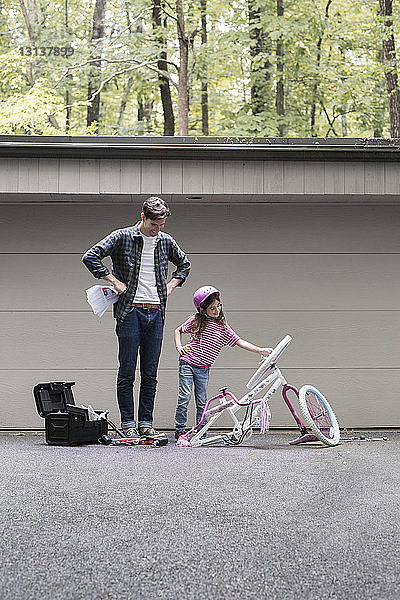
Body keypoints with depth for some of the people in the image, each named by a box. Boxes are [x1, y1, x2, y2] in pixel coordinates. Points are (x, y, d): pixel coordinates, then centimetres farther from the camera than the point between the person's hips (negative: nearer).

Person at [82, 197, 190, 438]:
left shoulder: (166, 241, 11)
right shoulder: (122, 237, -2)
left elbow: (184, 264, 28)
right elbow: (90, 257, -7)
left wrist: (171, 285, 13)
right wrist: (115, 281, -10)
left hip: (156, 313, 4)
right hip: (130, 311, -4)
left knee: (150, 374, 6)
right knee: (127, 371, -1)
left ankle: (146, 423, 12)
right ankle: (128, 424, 5)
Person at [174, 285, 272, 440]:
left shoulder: (222, 327, 2)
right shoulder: (196, 320, -1)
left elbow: (239, 341, -1)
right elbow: (178, 330, 12)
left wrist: (260, 350, -10)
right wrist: (179, 347, -3)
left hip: (203, 368, 2)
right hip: (188, 363, -2)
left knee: (201, 401, 4)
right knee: (185, 396, -7)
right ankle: (179, 430, 2)